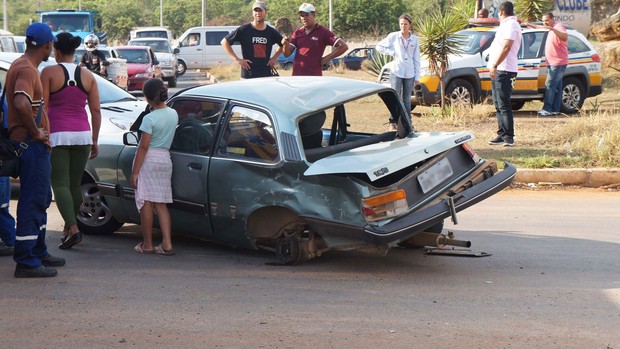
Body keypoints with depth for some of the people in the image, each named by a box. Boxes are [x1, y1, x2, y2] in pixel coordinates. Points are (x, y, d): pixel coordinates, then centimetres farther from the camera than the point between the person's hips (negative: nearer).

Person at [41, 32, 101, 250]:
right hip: (82, 134, 4)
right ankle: (68, 228, 23)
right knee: (75, 184, 14)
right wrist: (94, 140, 12)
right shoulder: (87, 76, 6)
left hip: (57, 134, -4)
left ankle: (73, 228, -20)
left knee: (60, 183, -5)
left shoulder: (49, 73, -5)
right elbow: (96, 111, 5)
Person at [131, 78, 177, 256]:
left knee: (146, 202, 1)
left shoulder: (150, 118, -15)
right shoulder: (174, 114, 5)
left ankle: (147, 245, 5)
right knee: (161, 204, 9)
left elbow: (144, 147, -15)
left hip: (149, 160, -6)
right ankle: (167, 244, 1)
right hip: (165, 159, 6)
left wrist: (135, 171, -12)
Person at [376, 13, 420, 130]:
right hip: (396, 72, -3)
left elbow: (416, 59, 10)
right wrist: (392, 52, -5)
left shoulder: (414, 39, 7)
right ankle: (393, 123, -3)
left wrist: (417, 76, 6)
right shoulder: (393, 36, 0)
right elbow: (379, 46, 6)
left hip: (410, 74, 3)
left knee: (407, 100, 8)